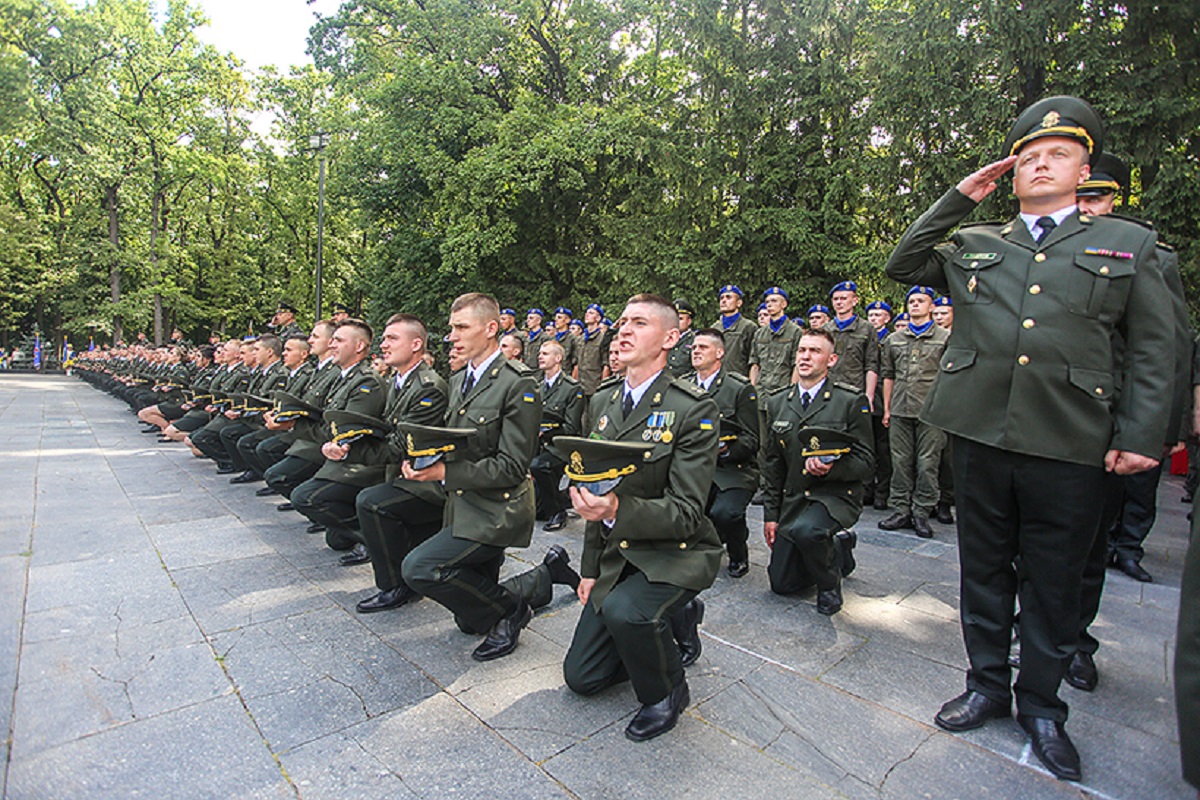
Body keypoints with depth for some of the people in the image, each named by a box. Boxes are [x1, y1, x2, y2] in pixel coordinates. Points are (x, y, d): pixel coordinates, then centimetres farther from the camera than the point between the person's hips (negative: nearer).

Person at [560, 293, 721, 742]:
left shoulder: (694, 410, -19)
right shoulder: (603, 403, 3)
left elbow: (686, 512, -22)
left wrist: (618, 511, -40)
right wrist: (591, 567, 8)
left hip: (675, 554, -6)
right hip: (617, 555, 7)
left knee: (624, 610, -36)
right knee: (581, 678, 10)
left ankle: (666, 692, -1)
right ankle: (675, 619, 31)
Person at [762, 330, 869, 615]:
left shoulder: (852, 401, -7)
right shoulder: (778, 402, 6)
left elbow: (865, 460, -6)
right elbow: (773, 463, 8)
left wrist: (832, 468, -27)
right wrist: (771, 513, 6)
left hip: (836, 495, -5)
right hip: (793, 499, 5)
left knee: (805, 529, -37)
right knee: (782, 584, 5)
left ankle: (830, 583, -3)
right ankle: (839, 548, 31)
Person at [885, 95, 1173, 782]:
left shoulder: (1130, 244, 10)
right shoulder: (975, 245, 15)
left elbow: (1153, 352, 6)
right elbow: (902, 264, 12)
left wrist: (1142, 436, -5)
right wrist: (958, 199, 8)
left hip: (1071, 445, -1)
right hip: (980, 433, 2)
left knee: (1054, 582, 10)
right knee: (985, 568, 13)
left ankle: (1041, 702, 29)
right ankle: (987, 683, 31)